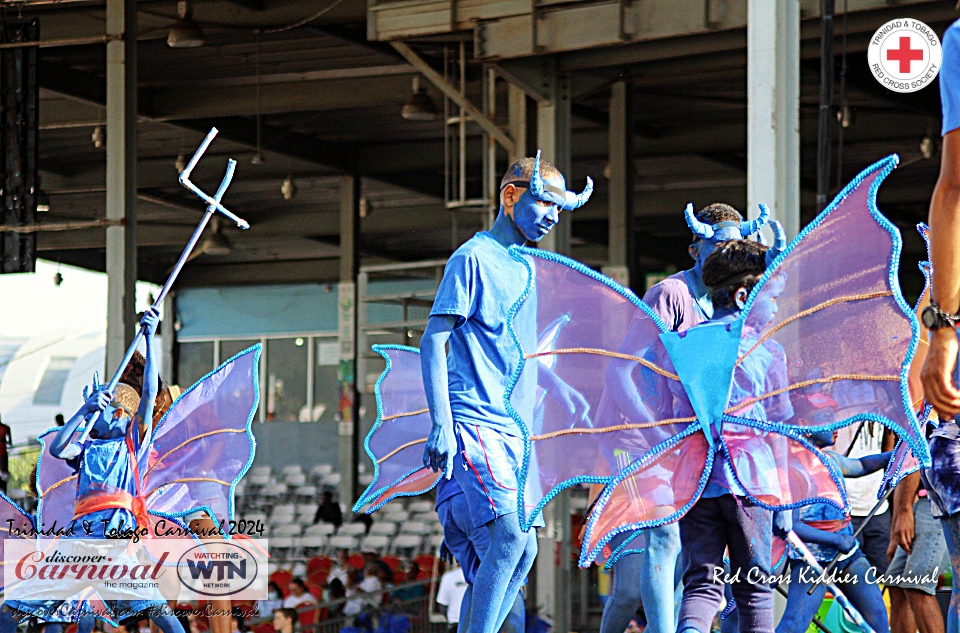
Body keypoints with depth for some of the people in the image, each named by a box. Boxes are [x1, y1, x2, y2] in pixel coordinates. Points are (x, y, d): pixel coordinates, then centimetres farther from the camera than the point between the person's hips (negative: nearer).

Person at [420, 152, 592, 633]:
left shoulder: (529, 269, 19)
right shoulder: (474, 258, -5)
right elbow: (433, 341, -10)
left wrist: (563, 393, 28)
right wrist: (441, 425, -18)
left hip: (518, 428, 8)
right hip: (477, 421, -8)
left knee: (523, 550, 1)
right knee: (510, 534, -21)